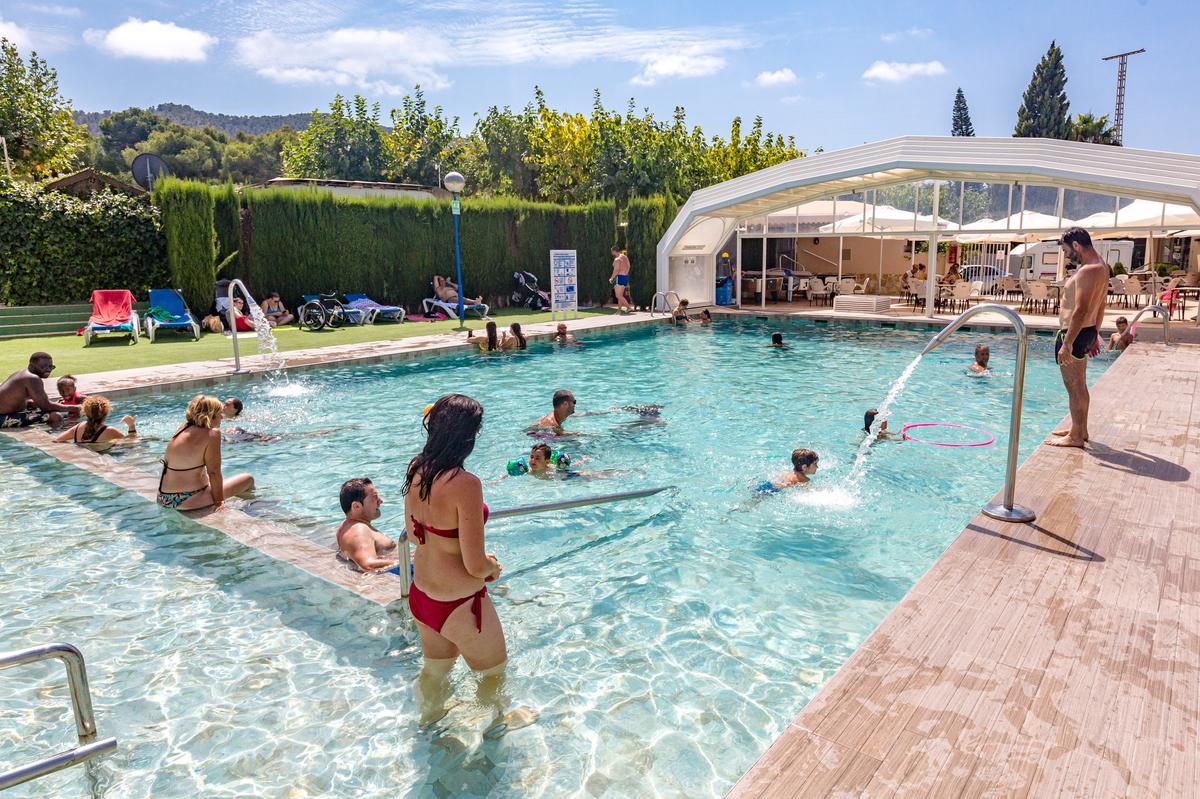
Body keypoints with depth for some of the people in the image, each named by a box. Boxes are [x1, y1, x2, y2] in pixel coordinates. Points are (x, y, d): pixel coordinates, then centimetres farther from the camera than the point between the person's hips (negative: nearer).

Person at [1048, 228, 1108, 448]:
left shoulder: (1088, 271, -20)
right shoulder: (1100, 266, 13)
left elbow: (1080, 311, -25)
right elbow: (1099, 307, 19)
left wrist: (1067, 343, -25)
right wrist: (1094, 335, 25)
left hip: (1075, 333, -10)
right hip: (1086, 332, 10)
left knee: (1075, 387, -2)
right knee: (1079, 386, 19)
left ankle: (1075, 436, 6)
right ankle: (1079, 429, 30)